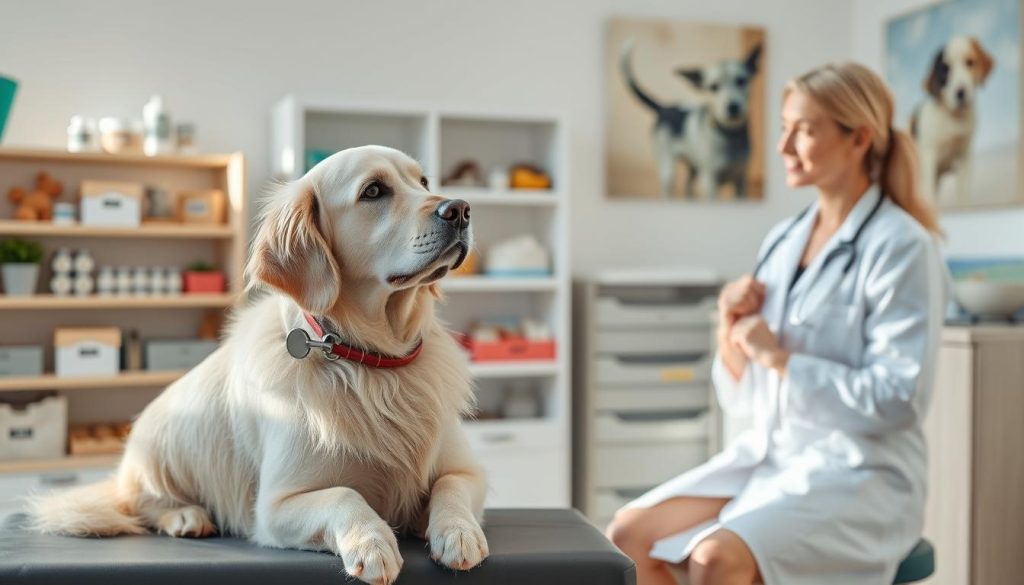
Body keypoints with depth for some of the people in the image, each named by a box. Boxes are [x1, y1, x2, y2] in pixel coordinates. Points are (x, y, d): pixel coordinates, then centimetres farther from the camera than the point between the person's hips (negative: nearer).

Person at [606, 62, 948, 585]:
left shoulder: (902, 246, -10)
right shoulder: (781, 240, 10)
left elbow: (897, 400, -18)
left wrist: (777, 357, -15)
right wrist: (730, 324, -6)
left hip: (859, 476, -7)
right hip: (766, 456, 7)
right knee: (627, 537, -13)